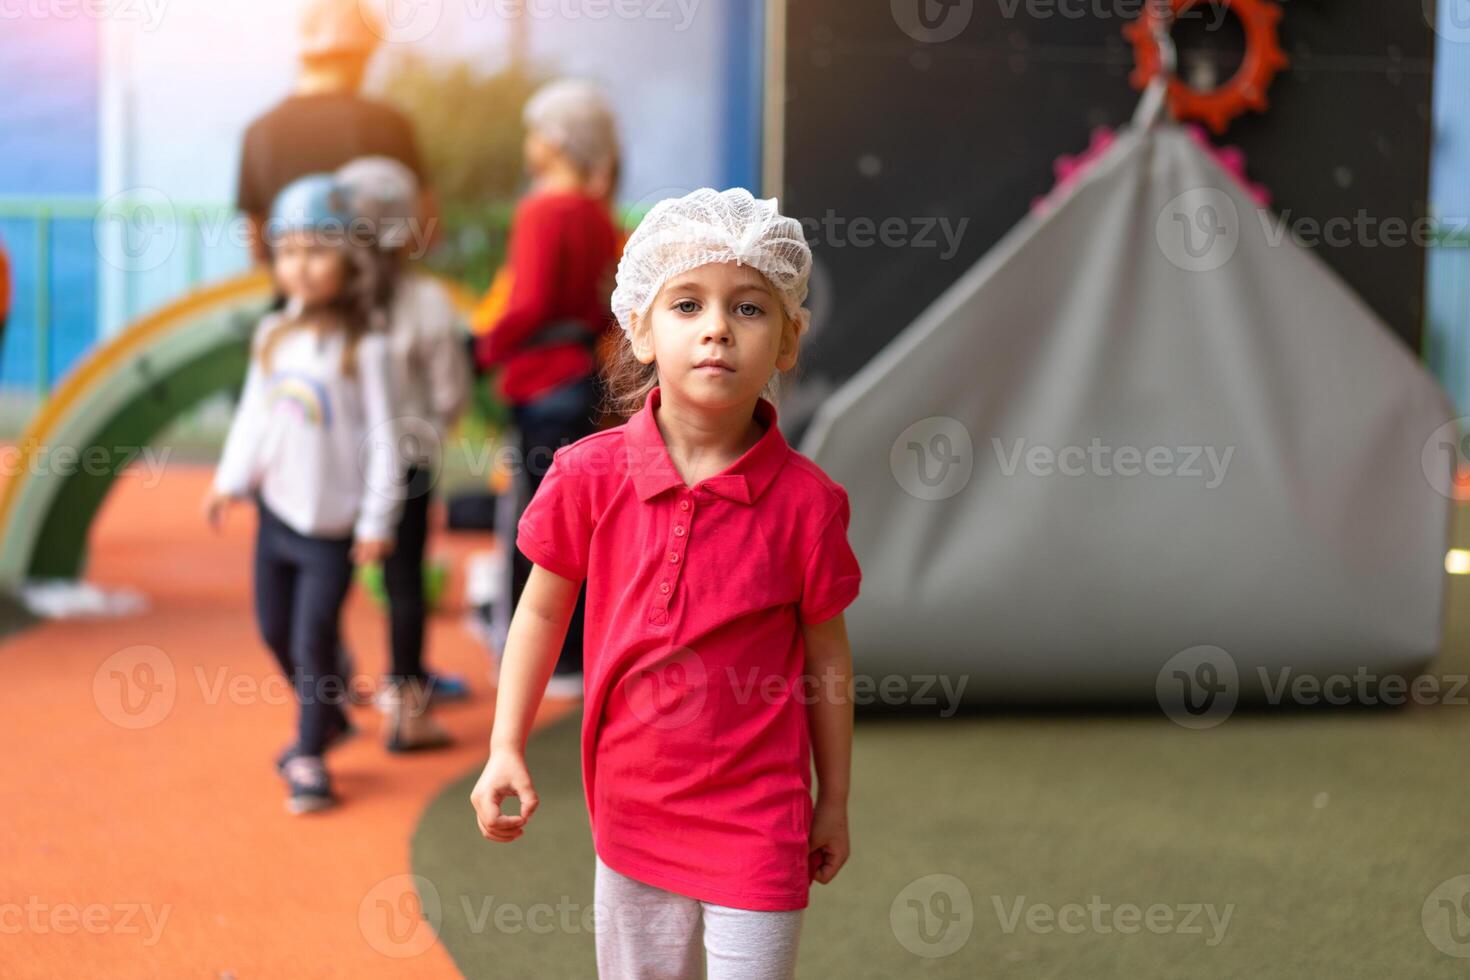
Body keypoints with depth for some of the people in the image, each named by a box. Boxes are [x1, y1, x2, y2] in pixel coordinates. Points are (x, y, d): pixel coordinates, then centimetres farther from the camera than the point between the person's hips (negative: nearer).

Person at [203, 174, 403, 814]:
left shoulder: (362, 347, -14)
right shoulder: (273, 336, 3)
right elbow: (252, 414, 11)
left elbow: (383, 437, -12)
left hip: (333, 522, -6)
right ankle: (326, 716, 38)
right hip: (277, 511, 6)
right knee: (276, 630, 15)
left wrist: (377, 521, -12)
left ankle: (310, 757, 10)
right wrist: (229, 480, 4)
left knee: (313, 640, -5)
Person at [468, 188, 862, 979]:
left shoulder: (804, 501, -12)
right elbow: (543, 609, 4)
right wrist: (505, 750, 1)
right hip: (631, 813, 2)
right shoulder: (591, 475, -9)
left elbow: (826, 654, -1)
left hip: (757, 825, -2)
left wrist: (834, 800, 6)